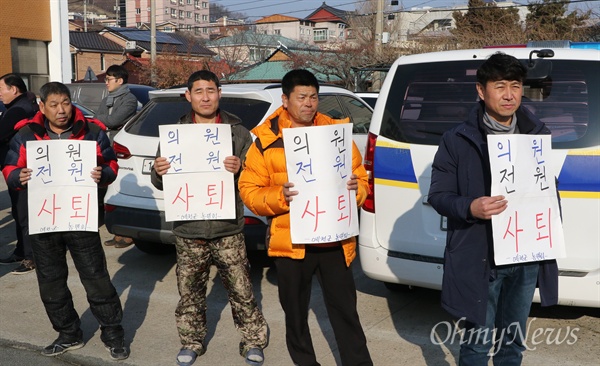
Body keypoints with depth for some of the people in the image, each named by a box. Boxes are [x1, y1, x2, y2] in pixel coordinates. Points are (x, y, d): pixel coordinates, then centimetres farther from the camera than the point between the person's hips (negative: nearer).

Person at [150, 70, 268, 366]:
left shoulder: (238, 132, 1)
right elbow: (161, 183, 10)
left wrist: (240, 170, -22)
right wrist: (158, 172, -13)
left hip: (228, 230, -2)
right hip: (188, 231, 2)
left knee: (241, 291, 3)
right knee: (190, 293, 11)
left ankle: (253, 342, 22)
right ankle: (192, 342, 32)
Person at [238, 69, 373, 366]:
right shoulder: (266, 140, -2)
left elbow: (361, 180, 8)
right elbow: (249, 190, -3)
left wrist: (356, 188, -15)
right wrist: (279, 196, -21)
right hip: (290, 241, 0)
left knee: (345, 311, 7)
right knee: (295, 312, 16)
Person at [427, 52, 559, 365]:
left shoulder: (538, 135, 6)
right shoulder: (457, 141, -6)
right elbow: (438, 195, -6)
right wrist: (470, 208, -26)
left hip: (526, 259, 4)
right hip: (479, 260, -4)